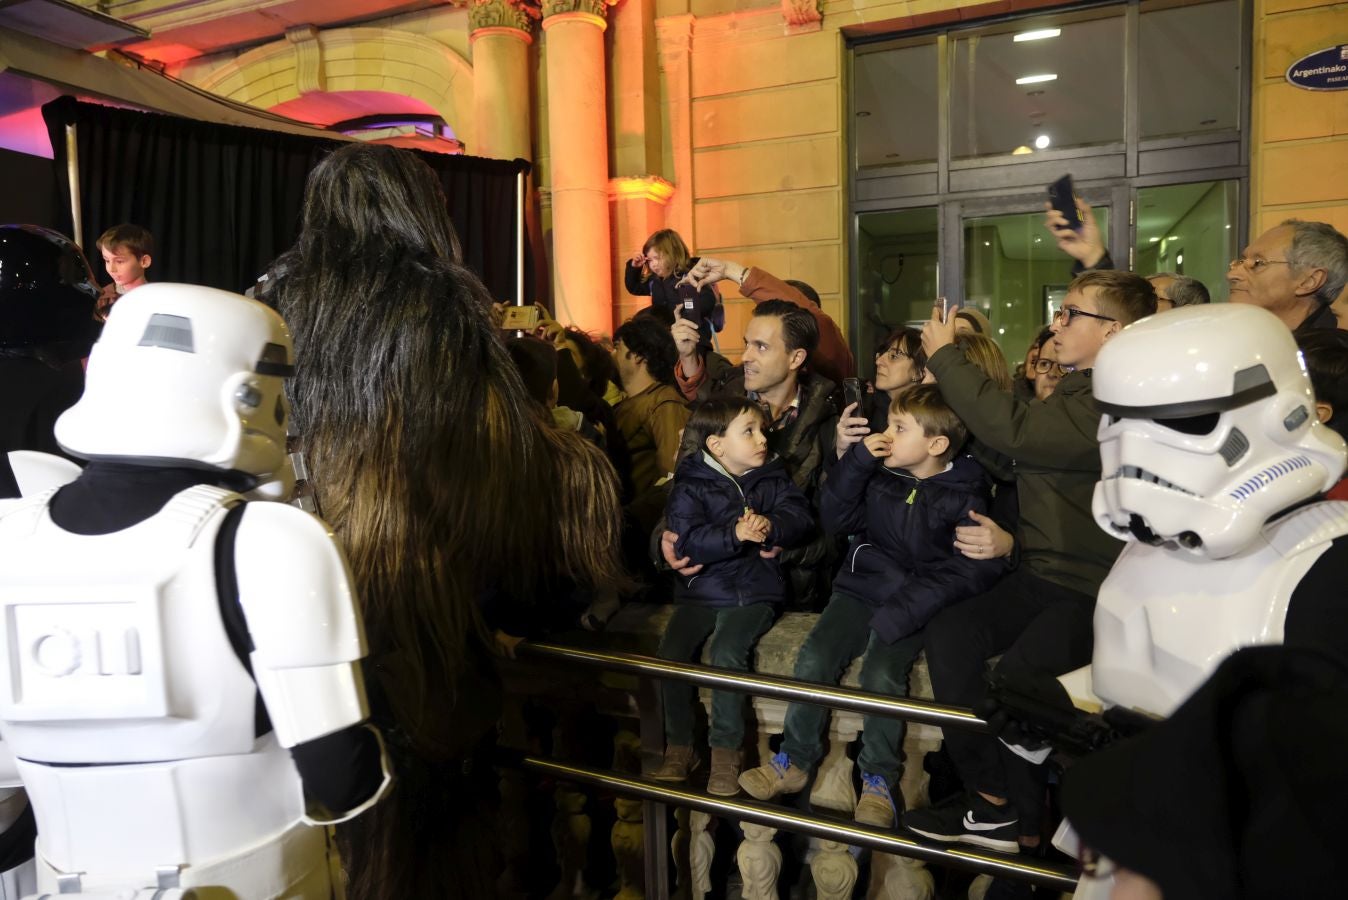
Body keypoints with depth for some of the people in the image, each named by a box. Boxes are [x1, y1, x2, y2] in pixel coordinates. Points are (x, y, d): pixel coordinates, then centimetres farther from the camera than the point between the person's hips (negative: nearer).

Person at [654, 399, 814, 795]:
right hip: (702, 588, 1)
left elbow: (802, 518, -4)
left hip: (755, 589, 0)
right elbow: (687, 540, -15)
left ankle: (725, 752, -9)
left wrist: (770, 526, -24)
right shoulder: (691, 486, 0)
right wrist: (735, 535, -29)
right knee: (671, 652, -17)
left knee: (727, 652, -25)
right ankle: (679, 747, 3)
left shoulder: (772, 478, 8)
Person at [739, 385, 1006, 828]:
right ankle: (795, 761, 3)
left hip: (914, 603, -4)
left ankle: (878, 779, -4)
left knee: (881, 674, -27)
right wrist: (857, 459, -8)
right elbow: (835, 518, 5)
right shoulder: (880, 474, 5)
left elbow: (971, 570, -17)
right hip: (861, 586, 4)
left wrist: (904, 609, -27)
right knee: (814, 659, -16)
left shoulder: (963, 497, -8)